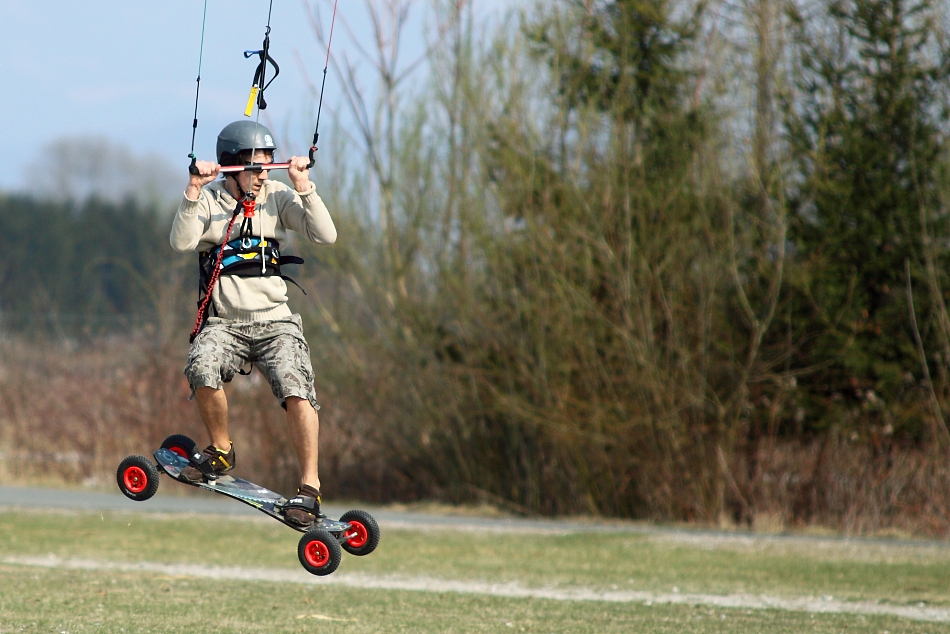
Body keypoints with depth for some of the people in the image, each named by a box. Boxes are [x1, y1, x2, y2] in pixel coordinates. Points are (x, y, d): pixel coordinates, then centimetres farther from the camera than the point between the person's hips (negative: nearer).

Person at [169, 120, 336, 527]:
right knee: (203, 368, -31)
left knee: (296, 388, -24)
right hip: (223, 322, -1)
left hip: (274, 321, 1)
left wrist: (303, 187, -14)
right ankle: (221, 451, -4)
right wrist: (193, 191, -22)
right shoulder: (209, 200, 2)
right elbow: (181, 243, -16)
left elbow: (326, 236, -7)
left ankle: (310, 487, -17)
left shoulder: (278, 198, 5)